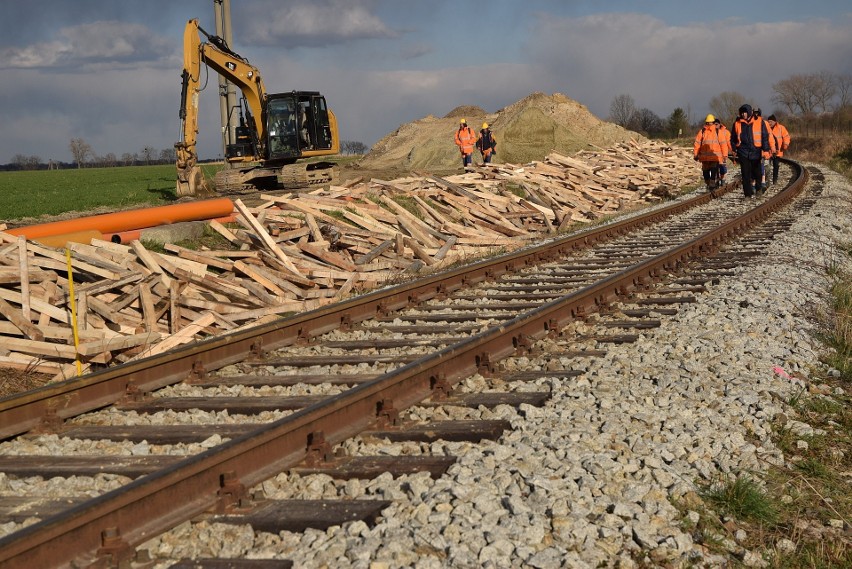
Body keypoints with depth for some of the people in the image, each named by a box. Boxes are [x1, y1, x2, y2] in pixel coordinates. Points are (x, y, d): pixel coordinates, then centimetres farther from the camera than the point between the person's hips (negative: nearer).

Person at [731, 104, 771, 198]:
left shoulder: (759, 122, 0)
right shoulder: (737, 123, 5)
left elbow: (765, 137, 1)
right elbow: (733, 138, 16)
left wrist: (765, 150, -5)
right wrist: (734, 150, 12)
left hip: (756, 152, -1)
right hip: (743, 152, 1)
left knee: (757, 172, 9)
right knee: (745, 174, -4)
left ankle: (757, 188, 33)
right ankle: (748, 193, 0)